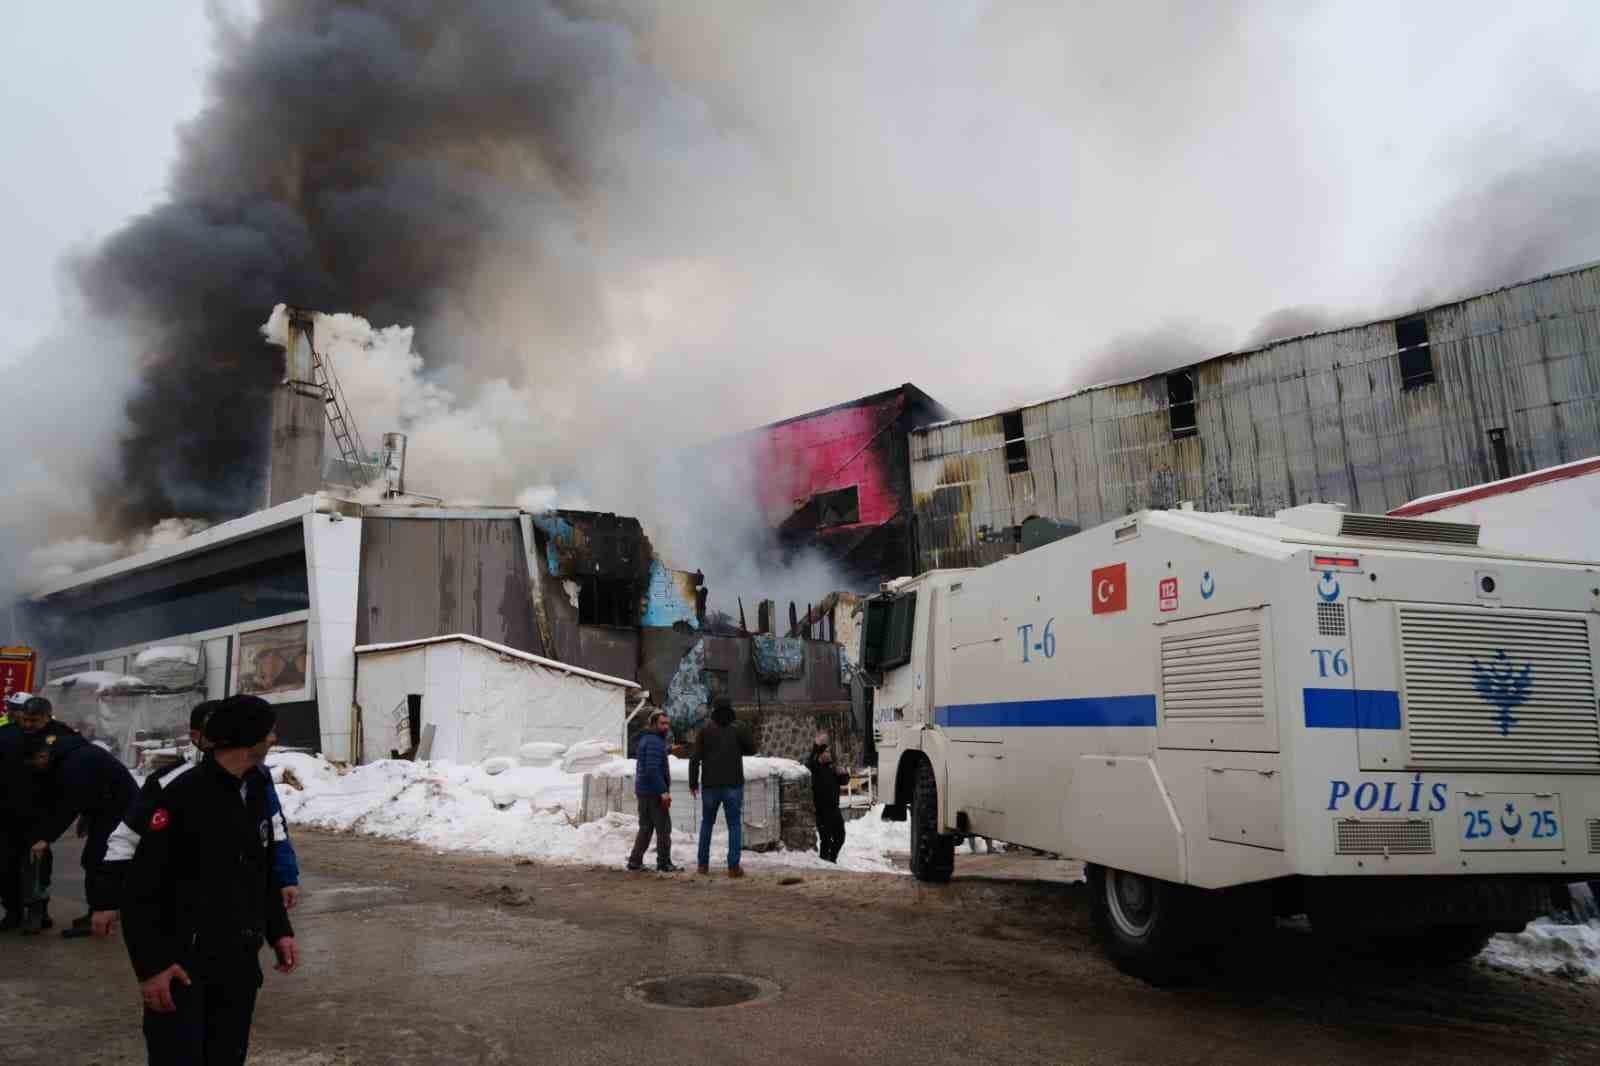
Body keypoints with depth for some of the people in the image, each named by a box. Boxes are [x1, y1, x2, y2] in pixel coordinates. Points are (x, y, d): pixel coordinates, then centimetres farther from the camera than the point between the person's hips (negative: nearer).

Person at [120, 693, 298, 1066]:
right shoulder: (184, 795, -17)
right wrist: (150, 964, -18)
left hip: (240, 960, 7)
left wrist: (279, 931, 11)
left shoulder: (255, 792, 7)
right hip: (183, 964, -7)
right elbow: (141, 888, -16)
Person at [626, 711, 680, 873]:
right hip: (654, 793, -10)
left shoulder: (645, 740, 16)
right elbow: (652, 770, -25)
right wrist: (664, 791, -25)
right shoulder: (655, 742, -16)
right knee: (663, 828, -2)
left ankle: (635, 861, 15)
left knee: (645, 827, 15)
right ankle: (664, 863, 2)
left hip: (643, 792, 10)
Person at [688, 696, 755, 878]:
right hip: (733, 785, -1)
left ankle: (703, 864, 19)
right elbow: (752, 749, 7)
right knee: (735, 825, 4)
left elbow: (695, 757, -4)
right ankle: (733, 866, -3)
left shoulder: (705, 729, -2)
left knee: (707, 823, 17)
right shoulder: (737, 729, -4)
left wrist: (693, 782, 4)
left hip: (711, 786, 2)